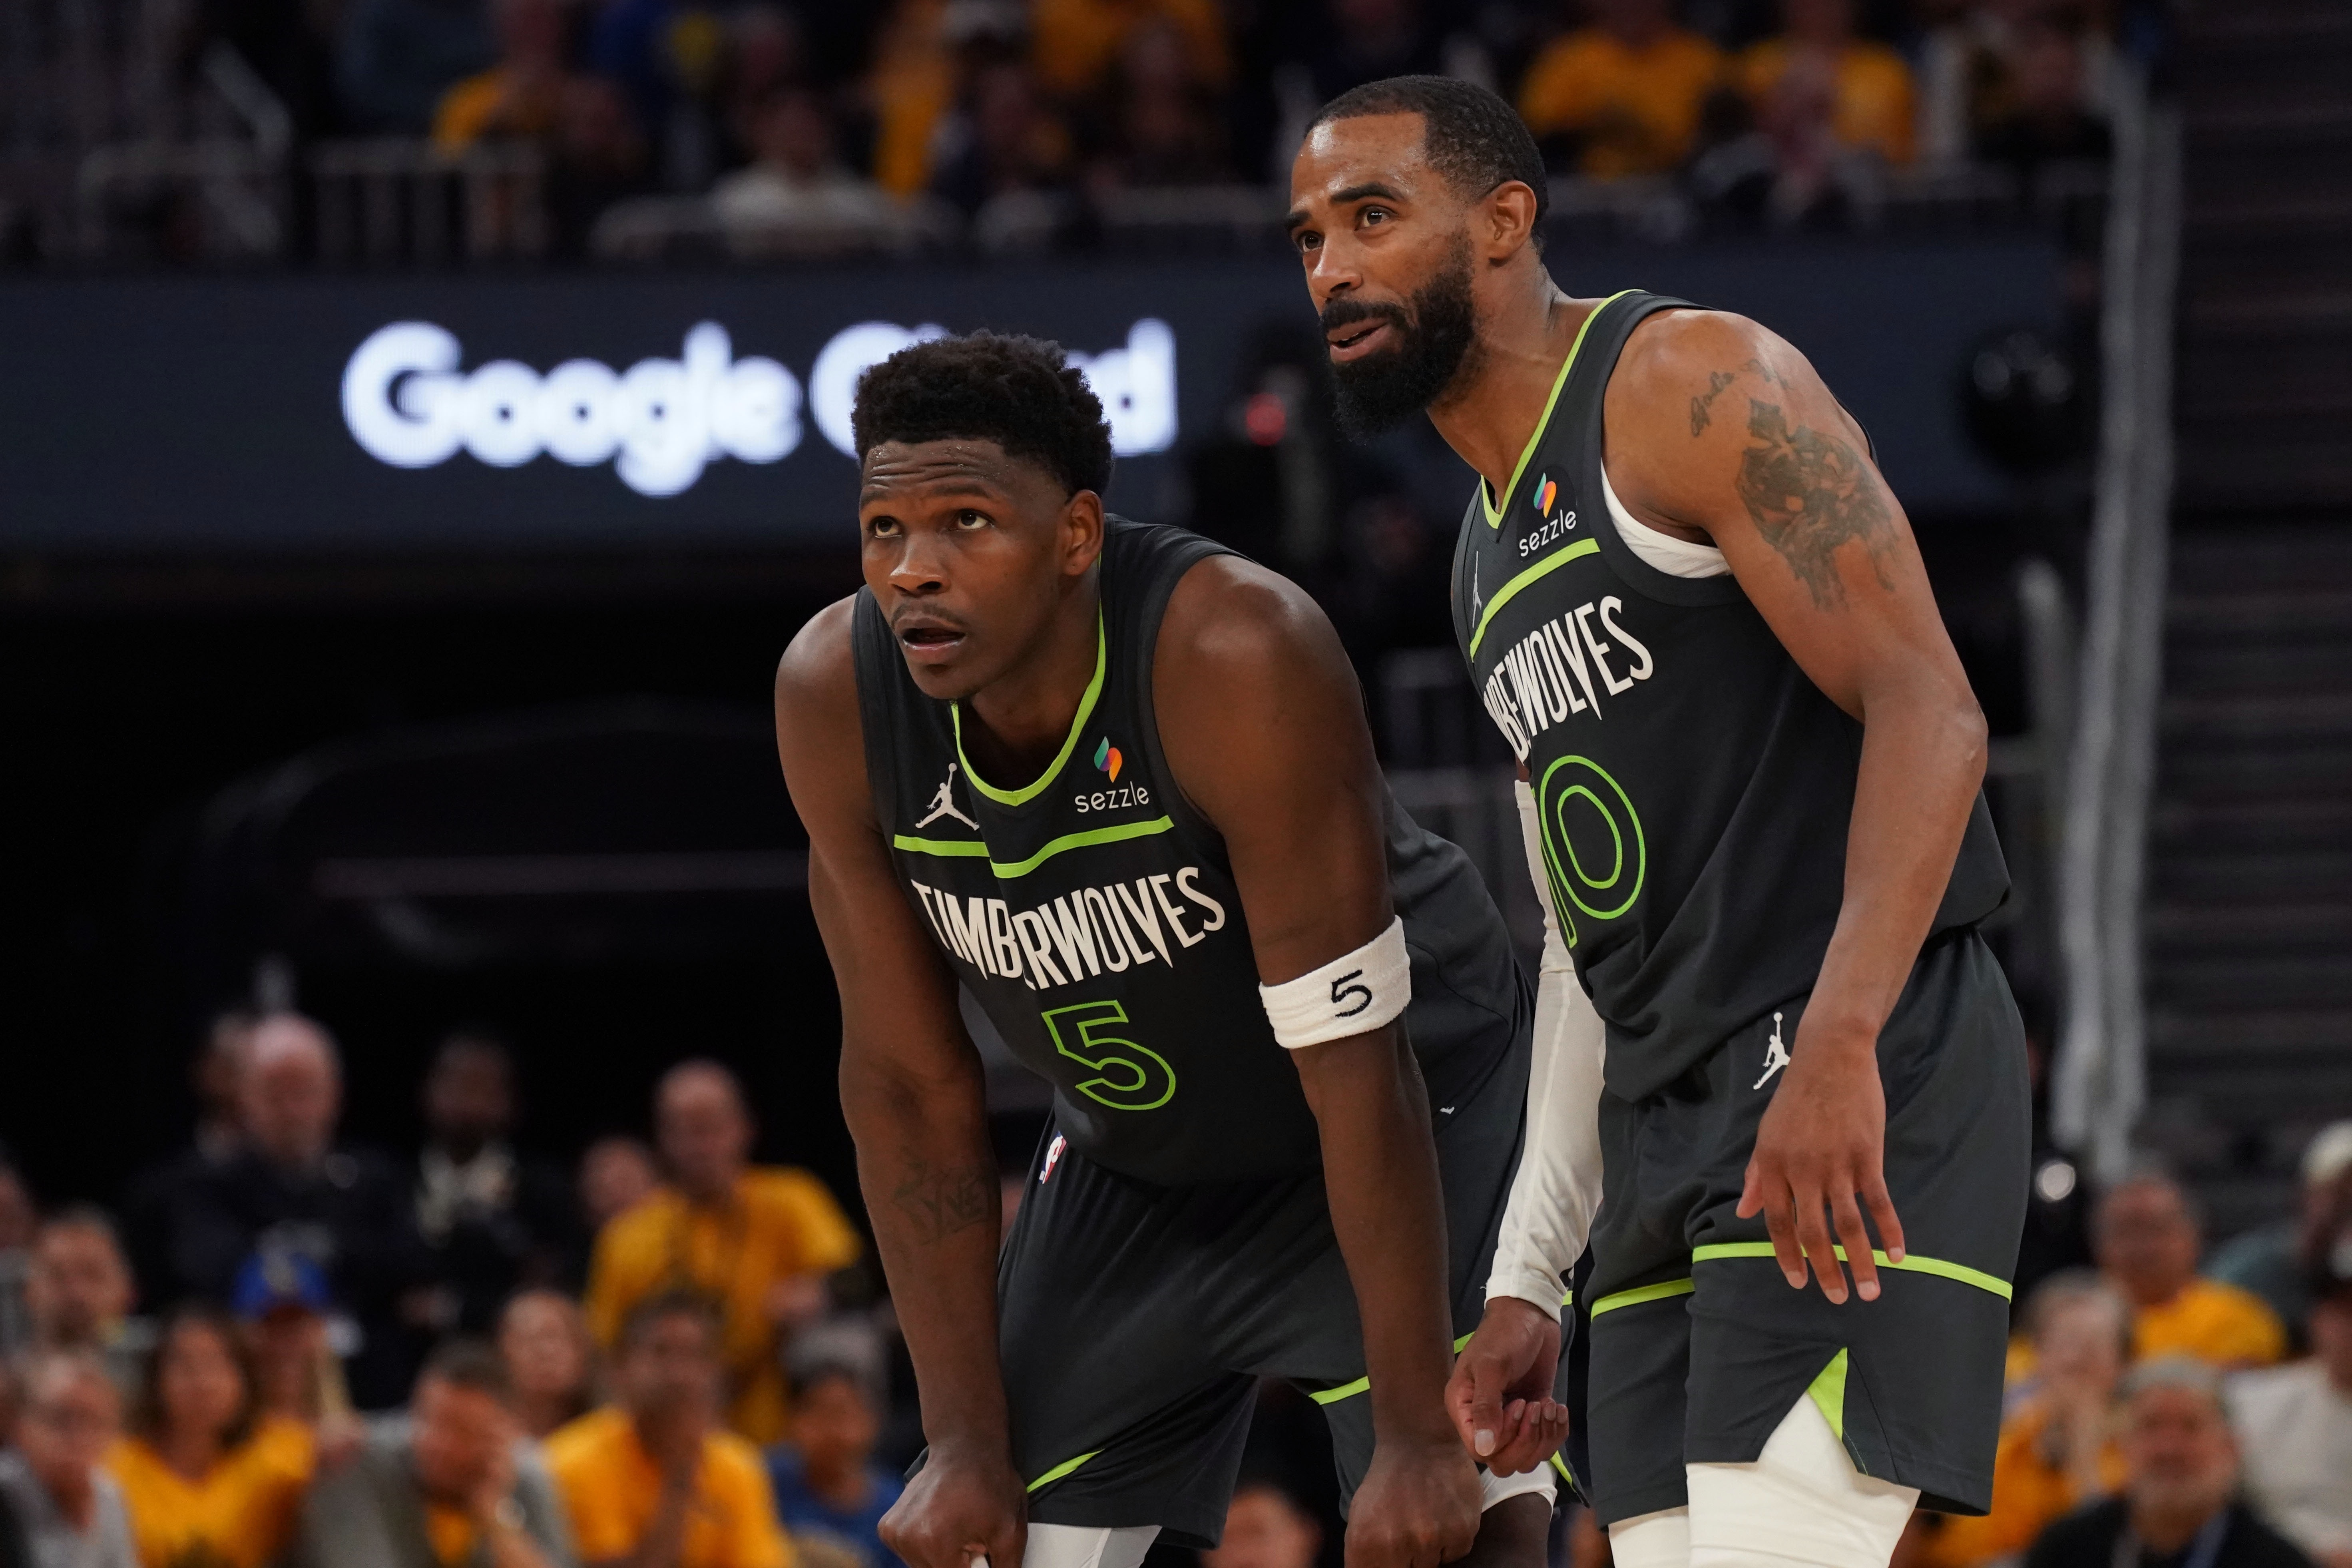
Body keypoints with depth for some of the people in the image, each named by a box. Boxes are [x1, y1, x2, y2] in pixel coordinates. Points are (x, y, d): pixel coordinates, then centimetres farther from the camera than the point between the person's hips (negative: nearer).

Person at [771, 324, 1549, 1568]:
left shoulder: (1239, 658, -34)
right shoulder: (832, 695, -19)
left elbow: (1352, 1060, -32)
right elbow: (908, 1081, -10)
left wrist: (1413, 1437, -31)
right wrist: (968, 1444, -10)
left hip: (1416, 1103, -5)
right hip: (1136, 1160, 5)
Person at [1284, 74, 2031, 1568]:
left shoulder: (1694, 385, -7)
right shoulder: (1492, 556, 22)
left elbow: (1926, 710, -18)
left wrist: (1838, 1047, -30)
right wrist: (1531, 1279, 19)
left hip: (1863, 1096, -9)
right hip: (1667, 1115, 9)